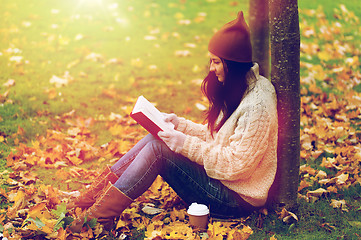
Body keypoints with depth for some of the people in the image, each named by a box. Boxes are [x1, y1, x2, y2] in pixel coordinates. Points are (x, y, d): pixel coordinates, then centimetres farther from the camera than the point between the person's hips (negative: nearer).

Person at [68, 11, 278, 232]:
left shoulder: (257, 105, -22)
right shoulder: (237, 90, 9)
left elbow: (236, 165, -24)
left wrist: (187, 145, -23)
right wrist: (180, 124, 3)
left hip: (237, 200, -9)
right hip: (220, 177, 9)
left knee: (157, 150, -19)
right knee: (155, 139, -4)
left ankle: (99, 216, -14)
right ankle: (94, 197, -4)